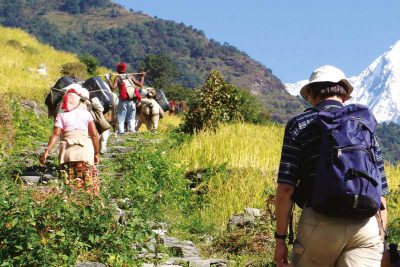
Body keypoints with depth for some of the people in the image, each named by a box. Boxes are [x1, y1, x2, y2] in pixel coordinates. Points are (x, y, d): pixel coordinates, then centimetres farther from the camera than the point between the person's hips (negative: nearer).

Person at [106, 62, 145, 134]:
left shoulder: (117, 78, 3)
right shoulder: (130, 77, 12)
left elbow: (113, 88, -10)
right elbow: (140, 84, 12)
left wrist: (108, 81, 0)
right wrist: (143, 76, 26)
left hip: (123, 101, -3)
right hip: (132, 101, 3)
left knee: (120, 120, 0)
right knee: (131, 119, 12)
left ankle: (121, 132, -9)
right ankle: (132, 131, 5)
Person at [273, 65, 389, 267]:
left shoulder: (300, 124, 6)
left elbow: (285, 189, -3)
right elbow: (381, 196, 14)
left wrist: (280, 238, 4)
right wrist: (379, 243, 21)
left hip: (320, 222, -2)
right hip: (366, 226, 2)